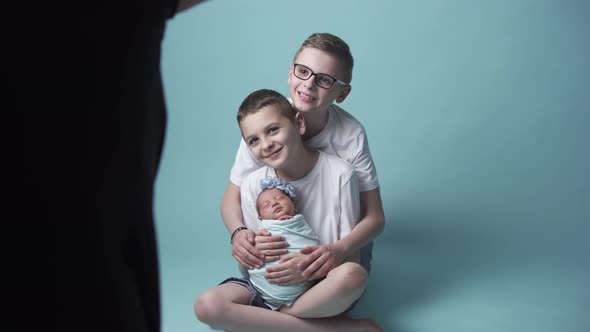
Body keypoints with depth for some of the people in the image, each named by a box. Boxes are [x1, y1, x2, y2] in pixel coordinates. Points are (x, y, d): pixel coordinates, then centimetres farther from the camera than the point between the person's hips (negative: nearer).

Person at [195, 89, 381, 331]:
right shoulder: (253, 184, -4)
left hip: (324, 287, -3)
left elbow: (351, 251, -7)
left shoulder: (339, 174, -11)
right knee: (207, 305, -27)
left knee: (352, 275, -38)